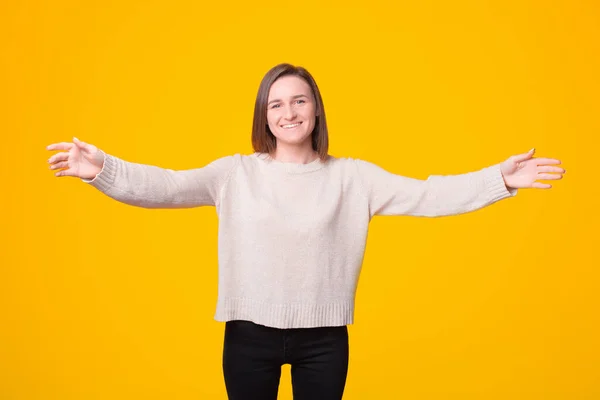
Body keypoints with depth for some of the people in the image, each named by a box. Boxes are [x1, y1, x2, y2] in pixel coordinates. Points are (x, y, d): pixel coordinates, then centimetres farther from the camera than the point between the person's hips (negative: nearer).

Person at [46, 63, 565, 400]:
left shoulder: (351, 177, 0)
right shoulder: (236, 173, 0)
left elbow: (425, 195, -7)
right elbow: (166, 187, -10)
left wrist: (499, 180, -16)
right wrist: (103, 169, -25)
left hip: (323, 336, 0)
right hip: (250, 332, 0)